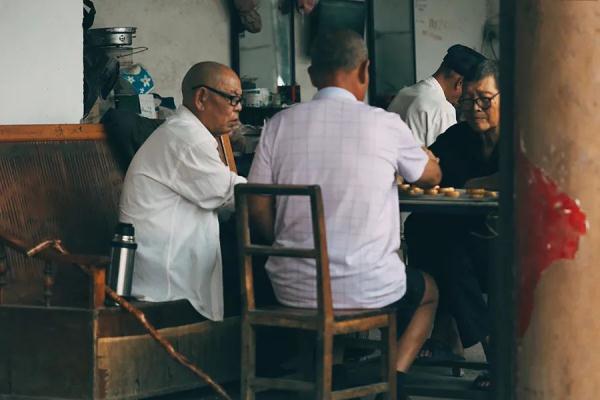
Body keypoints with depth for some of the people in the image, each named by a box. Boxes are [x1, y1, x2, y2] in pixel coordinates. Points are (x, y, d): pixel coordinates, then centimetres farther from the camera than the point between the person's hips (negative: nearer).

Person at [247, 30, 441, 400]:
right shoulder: (385, 124, -5)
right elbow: (431, 176, 15)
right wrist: (427, 157, 38)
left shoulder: (280, 124, 0)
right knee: (428, 290, 29)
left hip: (293, 287, 3)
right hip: (369, 289, -3)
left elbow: (258, 209, 2)